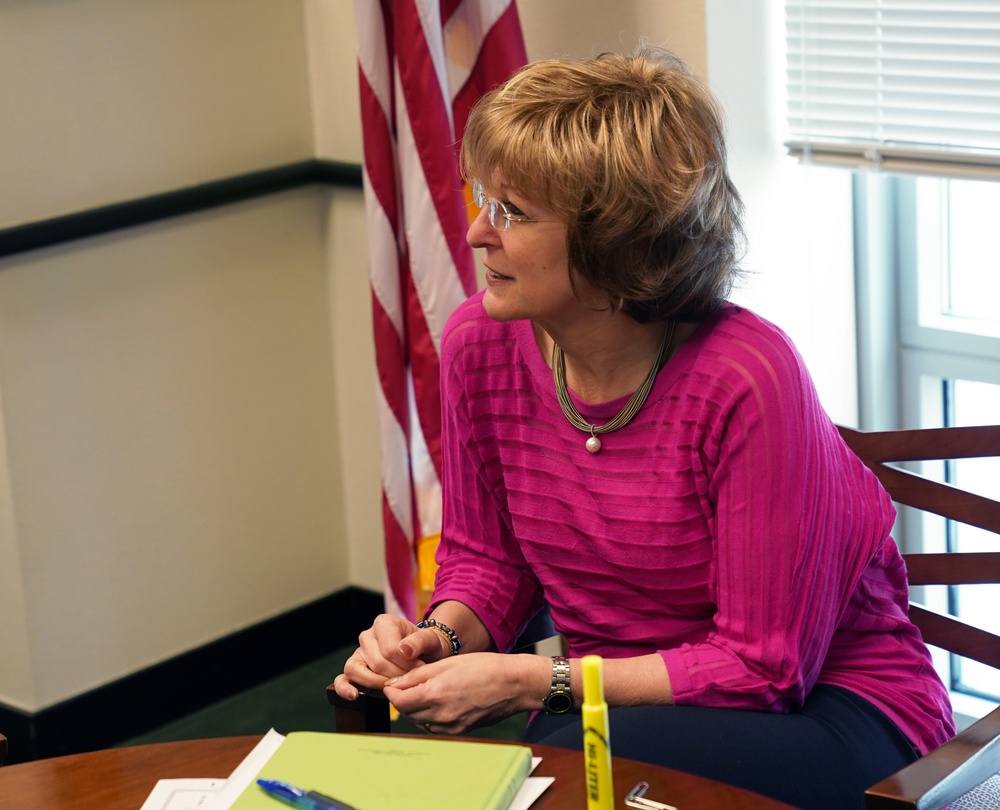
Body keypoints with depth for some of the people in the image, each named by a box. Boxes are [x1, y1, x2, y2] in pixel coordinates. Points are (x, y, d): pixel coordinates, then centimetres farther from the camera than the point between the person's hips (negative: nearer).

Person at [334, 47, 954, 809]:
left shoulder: (745, 378, -26)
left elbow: (764, 666, -20)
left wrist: (532, 681, -22)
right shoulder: (479, 343, -8)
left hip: (823, 698, -5)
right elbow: (485, 556, 10)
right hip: (615, 697, 5)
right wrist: (441, 635, -13)